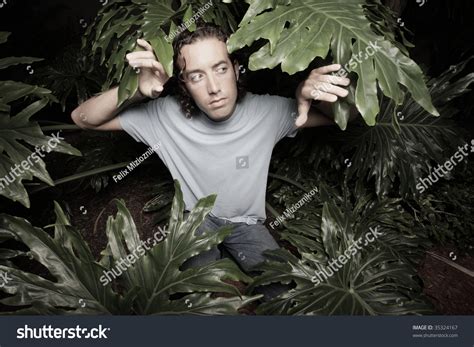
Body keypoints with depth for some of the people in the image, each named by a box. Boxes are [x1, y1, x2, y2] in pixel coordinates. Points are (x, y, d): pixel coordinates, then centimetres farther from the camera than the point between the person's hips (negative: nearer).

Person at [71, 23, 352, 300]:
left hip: (247, 223, 1)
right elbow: (82, 118, -17)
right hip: (197, 221, 0)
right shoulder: (165, 115, -21)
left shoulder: (268, 111, -19)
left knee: (285, 293, -12)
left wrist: (311, 90, -37)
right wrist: (137, 90, -37)